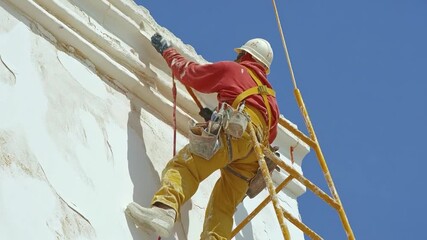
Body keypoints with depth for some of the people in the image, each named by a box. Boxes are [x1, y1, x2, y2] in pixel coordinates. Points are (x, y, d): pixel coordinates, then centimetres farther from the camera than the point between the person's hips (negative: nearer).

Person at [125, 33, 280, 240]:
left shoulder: (232, 69, 23)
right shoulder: (270, 96, 40)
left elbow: (187, 72, 25)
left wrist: (166, 50, 42)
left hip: (235, 131, -6)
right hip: (256, 154, 7)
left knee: (183, 166, -21)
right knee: (223, 206, 0)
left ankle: (165, 210, -50)